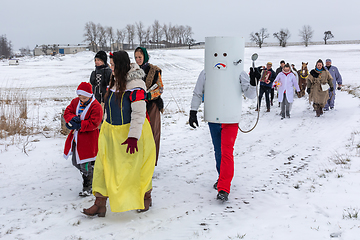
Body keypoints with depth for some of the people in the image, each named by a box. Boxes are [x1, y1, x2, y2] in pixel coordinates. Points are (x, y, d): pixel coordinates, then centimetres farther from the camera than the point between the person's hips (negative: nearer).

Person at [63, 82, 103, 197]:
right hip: (75, 138, 7)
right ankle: (89, 178, 38)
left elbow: (93, 123, -18)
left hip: (87, 139, -7)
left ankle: (87, 187, 11)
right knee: (76, 162, 17)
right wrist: (72, 119, -19)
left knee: (86, 165, -4)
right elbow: (67, 112, 4)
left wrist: (78, 125, -24)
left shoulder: (96, 107, -13)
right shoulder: (75, 102, 8)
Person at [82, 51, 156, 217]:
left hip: (132, 132, -7)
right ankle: (100, 203, 9)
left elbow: (139, 113, -21)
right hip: (112, 132, 7)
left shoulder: (136, 85, -18)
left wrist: (133, 136, -26)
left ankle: (146, 197, 31)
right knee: (103, 166, 3)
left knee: (137, 167, 8)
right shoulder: (115, 82, 7)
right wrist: (106, 126, 21)